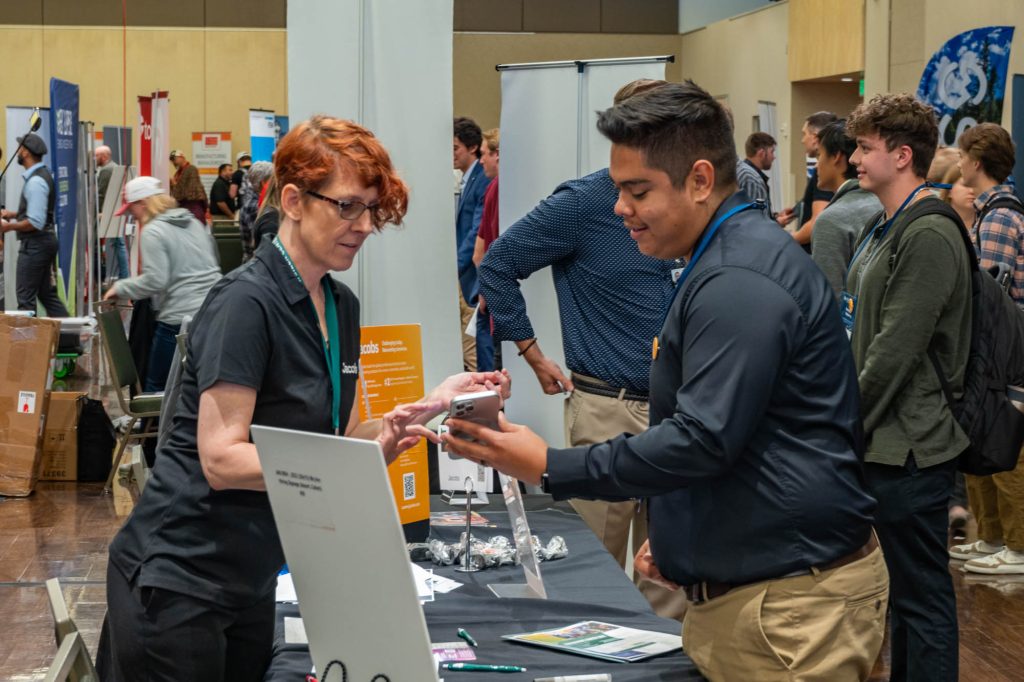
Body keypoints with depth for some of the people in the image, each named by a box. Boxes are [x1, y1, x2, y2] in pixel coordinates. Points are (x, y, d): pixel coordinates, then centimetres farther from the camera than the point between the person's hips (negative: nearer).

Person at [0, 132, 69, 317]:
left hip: (34, 244, -10)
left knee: (26, 297, -5)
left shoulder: (35, 182, -19)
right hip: (45, 240, 10)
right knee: (47, 294, 14)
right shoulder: (42, 175, 11)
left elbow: (35, 222, -24)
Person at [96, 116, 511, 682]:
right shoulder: (247, 301, -18)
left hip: (252, 580, 8)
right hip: (179, 582, -8)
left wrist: (428, 406, -5)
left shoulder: (342, 306, 6)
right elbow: (221, 459, -23)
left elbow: (339, 437, 9)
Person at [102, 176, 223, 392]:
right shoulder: (194, 223, 16)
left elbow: (154, 281, -16)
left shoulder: (153, 231, -8)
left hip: (180, 319, -7)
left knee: (156, 387, 4)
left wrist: (120, 287, -1)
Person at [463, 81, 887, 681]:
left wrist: (550, 468, -20)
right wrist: (676, 536, 19)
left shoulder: (740, 282, -20)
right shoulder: (727, 261, 16)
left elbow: (702, 440, -24)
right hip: (736, 588, 10)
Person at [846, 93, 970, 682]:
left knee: (923, 595, -2)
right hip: (885, 443, 10)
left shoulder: (929, 237, -17)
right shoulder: (886, 230, 14)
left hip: (911, 446, -10)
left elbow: (895, 352, -21)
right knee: (904, 588, 18)